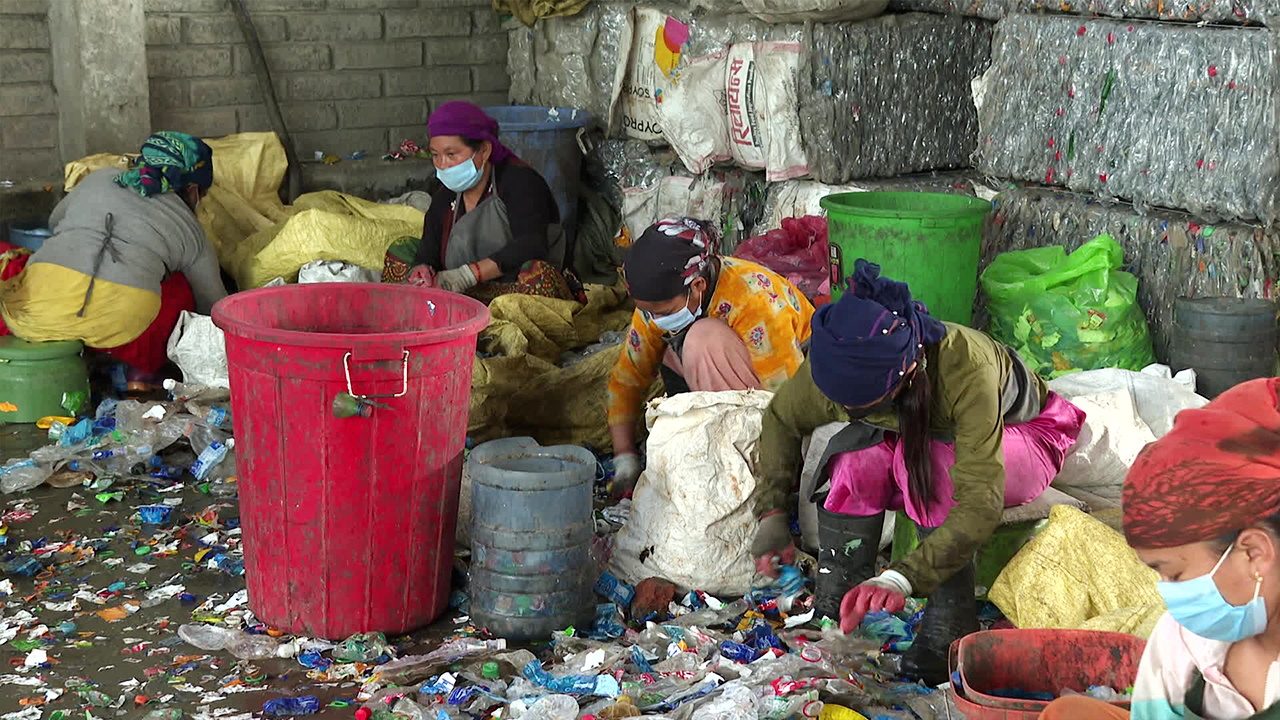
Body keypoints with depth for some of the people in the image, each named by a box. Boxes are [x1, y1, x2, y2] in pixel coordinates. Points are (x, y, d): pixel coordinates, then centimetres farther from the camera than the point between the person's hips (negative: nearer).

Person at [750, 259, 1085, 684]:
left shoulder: (966, 367, -42)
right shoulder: (840, 363, -27)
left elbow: (981, 505, -47)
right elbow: (782, 417, -5)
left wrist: (900, 579, -56)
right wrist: (772, 512, -14)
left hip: (1024, 438, -4)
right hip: (918, 437, 5)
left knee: (929, 459, -37)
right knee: (859, 453, -29)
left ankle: (950, 631, -28)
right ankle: (830, 614, -18)